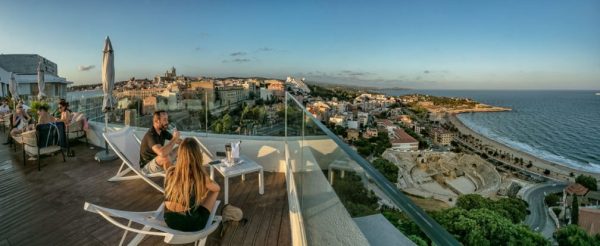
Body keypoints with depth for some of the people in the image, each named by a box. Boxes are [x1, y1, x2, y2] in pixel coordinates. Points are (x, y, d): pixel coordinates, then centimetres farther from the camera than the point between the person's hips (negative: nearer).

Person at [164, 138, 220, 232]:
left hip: (169, 220, 5)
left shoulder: (170, 172, -11)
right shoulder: (201, 176, -21)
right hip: (190, 224, -4)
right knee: (214, 190, 18)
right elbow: (217, 188, 3)